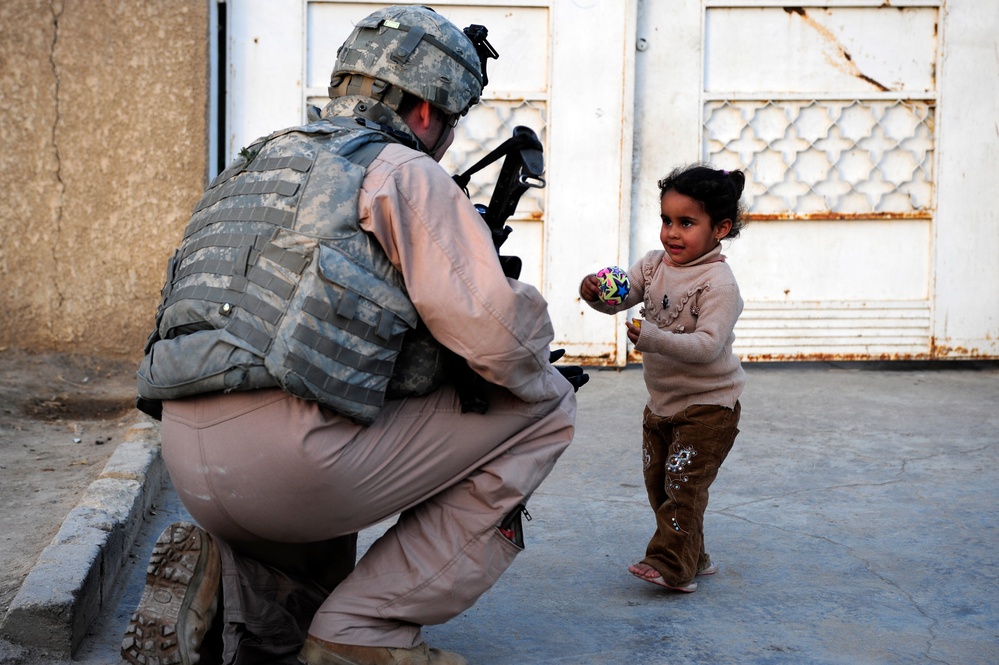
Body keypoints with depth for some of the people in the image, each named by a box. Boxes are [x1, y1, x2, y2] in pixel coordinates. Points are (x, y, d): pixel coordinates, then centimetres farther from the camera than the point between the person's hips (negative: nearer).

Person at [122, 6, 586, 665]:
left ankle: (218, 588, 6)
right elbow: (492, 329, -8)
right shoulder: (402, 171, 0)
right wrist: (546, 378, 11)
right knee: (544, 409, 6)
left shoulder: (254, 166, 26)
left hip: (191, 471, 9)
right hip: (293, 459, -9)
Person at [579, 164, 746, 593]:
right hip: (661, 401, 8)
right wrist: (596, 293, -24)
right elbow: (618, 298, -1)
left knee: (683, 484, -11)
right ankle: (692, 557, 26)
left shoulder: (718, 283, -21)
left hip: (708, 404, -8)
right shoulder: (655, 265, 1)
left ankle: (671, 566, -6)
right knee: (658, 485, 14)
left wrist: (655, 339, -40)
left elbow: (708, 345, -29)